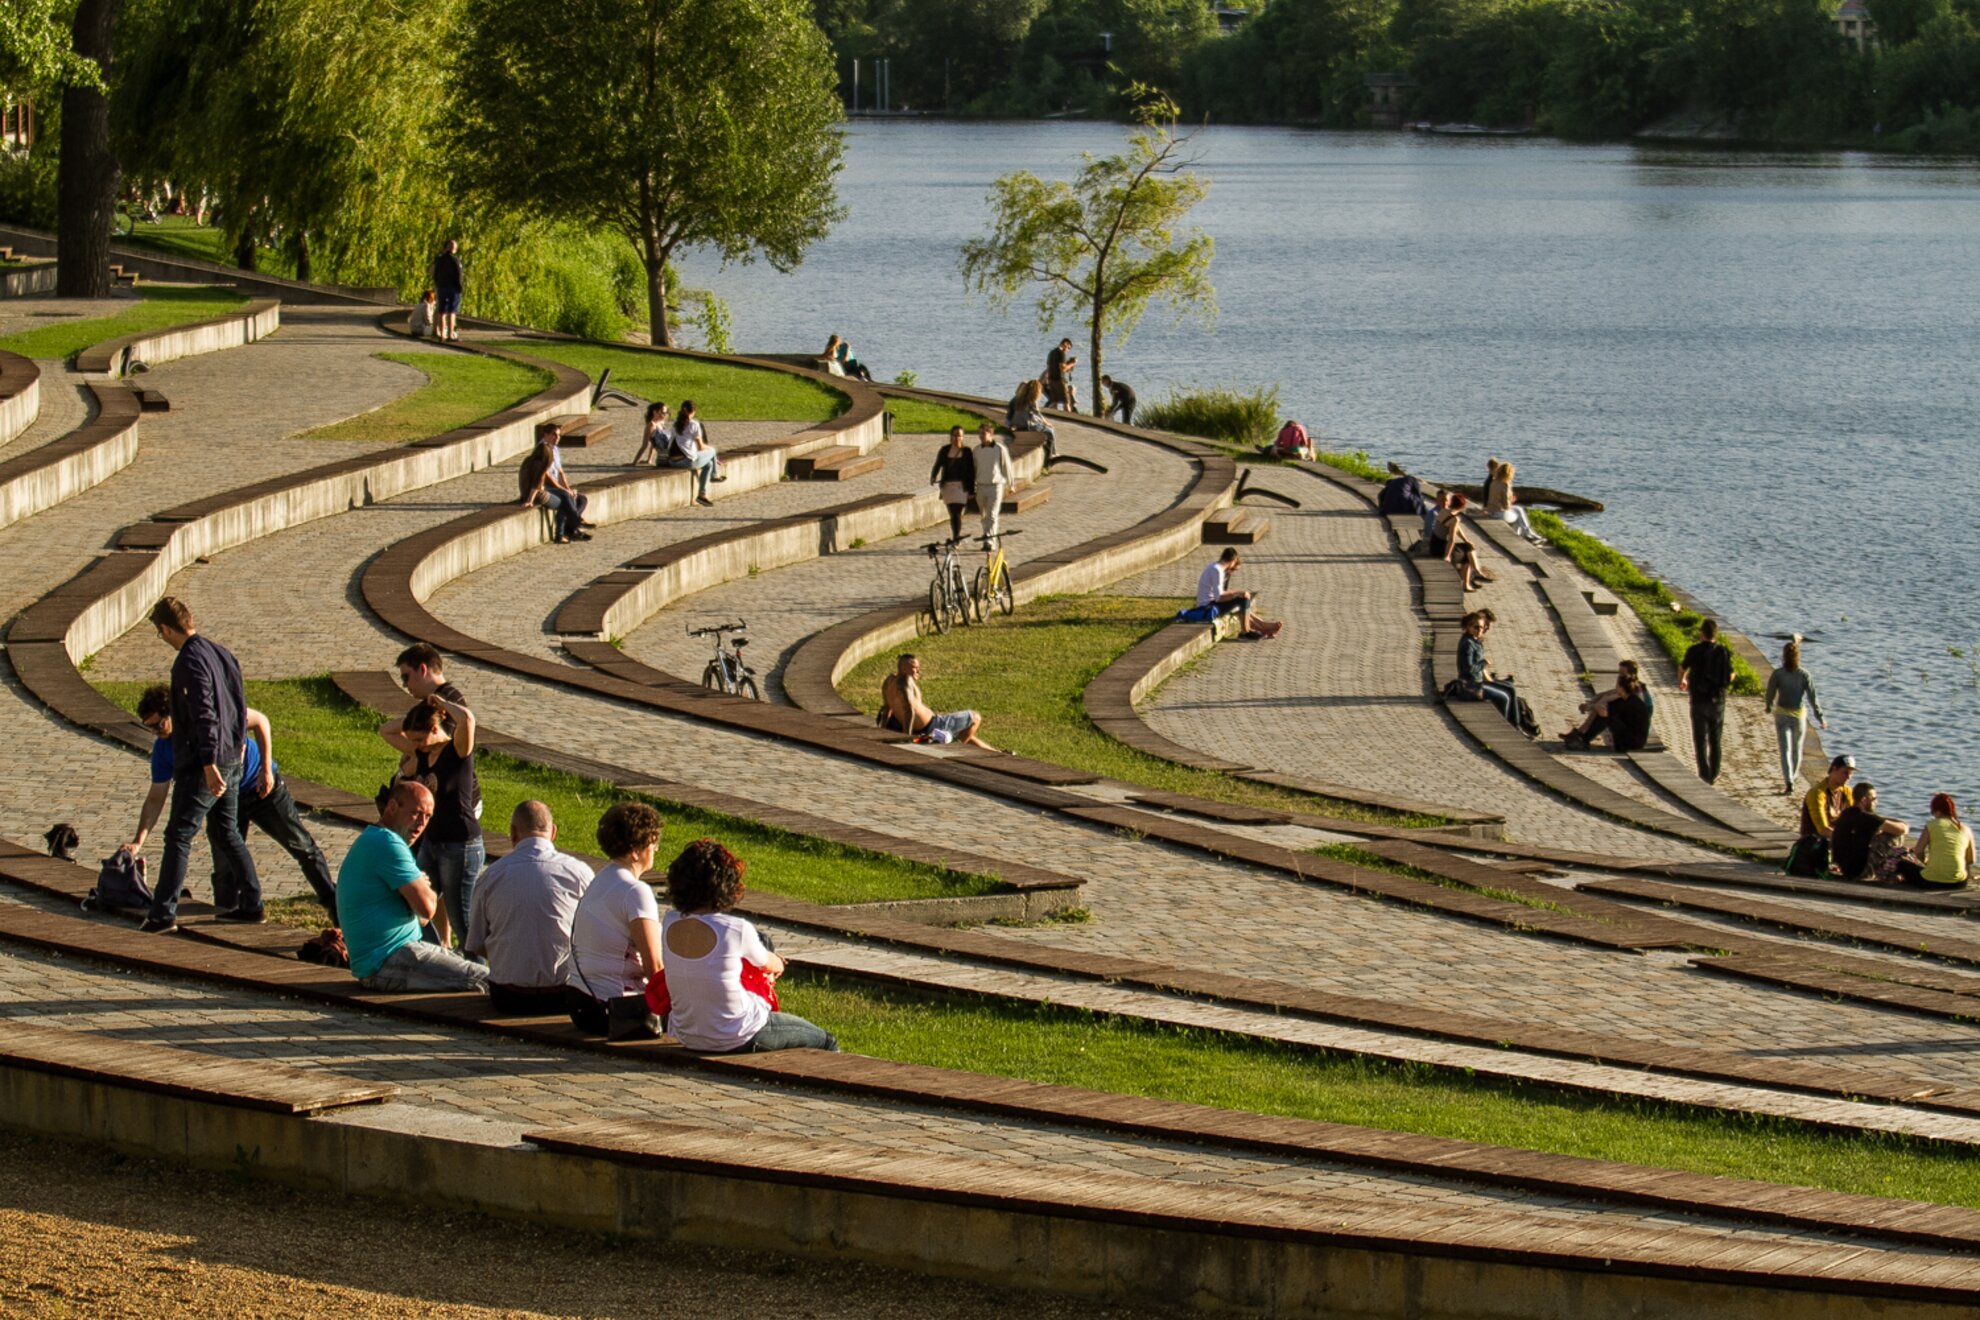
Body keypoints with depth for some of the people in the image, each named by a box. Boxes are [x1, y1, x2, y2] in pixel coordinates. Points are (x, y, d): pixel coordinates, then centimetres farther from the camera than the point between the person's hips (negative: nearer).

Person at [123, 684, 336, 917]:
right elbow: (155, 799, -8)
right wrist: (138, 841, -18)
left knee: (303, 847, 5)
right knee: (225, 869, -6)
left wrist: (267, 769, -17)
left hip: (263, 786, -3)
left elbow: (259, 722, -13)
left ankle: (334, 904, 18)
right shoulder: (163, 749, -13)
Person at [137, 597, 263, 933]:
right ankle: (250, 904, 19)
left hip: (202, 765, -9)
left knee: (179, 836, -4)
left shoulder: (190, 662, -17)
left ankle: (163, 914, -5)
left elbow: (204, 715, -24)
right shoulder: (221, 653, 9)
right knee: (227, 833, 18)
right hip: (232, 760, 9)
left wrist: (208, 764, -26)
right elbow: (241, 704, 17)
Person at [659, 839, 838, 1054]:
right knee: (825, 1041, 18)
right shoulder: (736, 930, -25)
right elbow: (770, 965, -2)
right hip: (735, 1040, -6)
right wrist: (778, 965, 21)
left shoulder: (669, 924, -10)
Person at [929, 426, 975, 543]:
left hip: (961, 486, -3)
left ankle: (956, 537, -15)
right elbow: (938, 465, 9)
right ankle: (955, 538, 17)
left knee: (957, 513, -13)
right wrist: (933, 477, -12)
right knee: (952, 514, 8)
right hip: (948, 485, 3)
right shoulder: (944, 450, 6)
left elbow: (971, 471, 0)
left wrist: (971, 490, -3)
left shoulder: (967, 452, 0)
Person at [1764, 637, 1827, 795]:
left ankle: (1789, 783, -19)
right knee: (1797, 749, 20)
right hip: (1799, 715, 2)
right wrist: (1820, 717, 1)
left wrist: (1769, 707, 21)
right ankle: (1793, 777, 38)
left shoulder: (1778, 674, -11)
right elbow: (1812, 697, -6)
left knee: (1785, 750, -4)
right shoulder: (1804, 675, -8)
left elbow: (1770, 693, 0)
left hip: (1782, 714, -1)